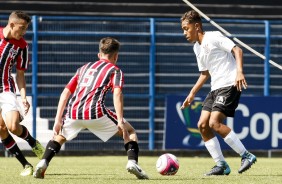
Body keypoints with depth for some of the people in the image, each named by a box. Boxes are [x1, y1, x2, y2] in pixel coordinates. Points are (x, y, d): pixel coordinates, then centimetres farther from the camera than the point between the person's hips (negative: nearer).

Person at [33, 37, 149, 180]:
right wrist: (120, 122, -10)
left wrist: (58, 120, 21)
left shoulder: (84, 68, 30)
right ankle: (132, 162, -8)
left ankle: (43, 163, 8)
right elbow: (117, 93, -4)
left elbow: (65, 93, 23)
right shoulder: (115, 70, 16)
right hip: (95, 112, -4)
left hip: (73, 113, 4)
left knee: (59, 136, 32)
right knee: (130, 132, 15)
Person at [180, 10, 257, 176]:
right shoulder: (197, 48, 19)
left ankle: (246, 156, -13)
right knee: (203, 125, -1)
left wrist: (239, 71, -30)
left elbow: (237, 50, -15)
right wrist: (192, 94, 22)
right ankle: (221, 165, 4)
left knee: (214, 123, -21)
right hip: (216, 88, 9)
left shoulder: (213, 37, -7)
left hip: (229, 85, -9)